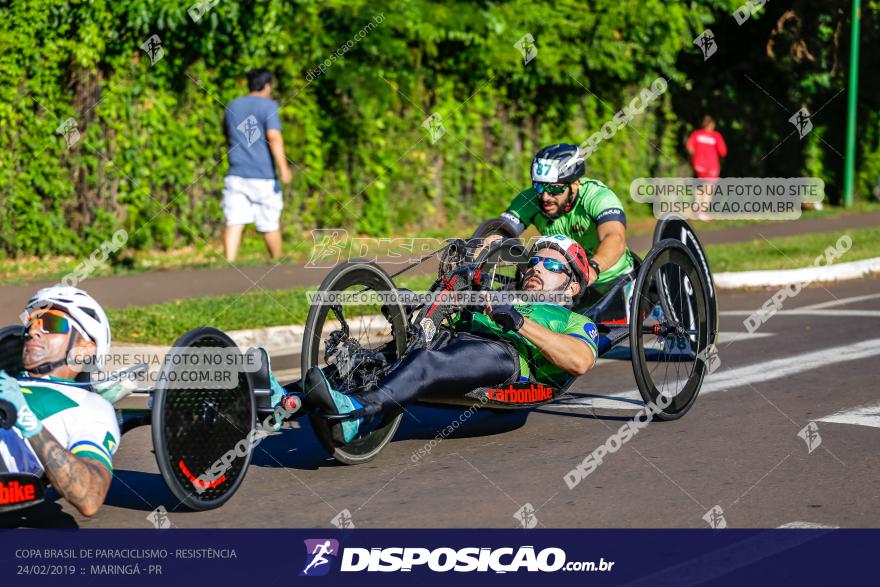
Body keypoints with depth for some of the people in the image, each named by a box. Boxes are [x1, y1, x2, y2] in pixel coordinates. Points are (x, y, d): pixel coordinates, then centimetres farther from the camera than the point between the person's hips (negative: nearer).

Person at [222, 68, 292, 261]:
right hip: (263, 176, -4)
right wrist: (283, 168, -18)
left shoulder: (232, 106, 14)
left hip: (236, 175, 4)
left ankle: (229, 264, -22)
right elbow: (274, 137, -16)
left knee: (234, 223, -6)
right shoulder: (268, 106, -3)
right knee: (270, 224, 9)